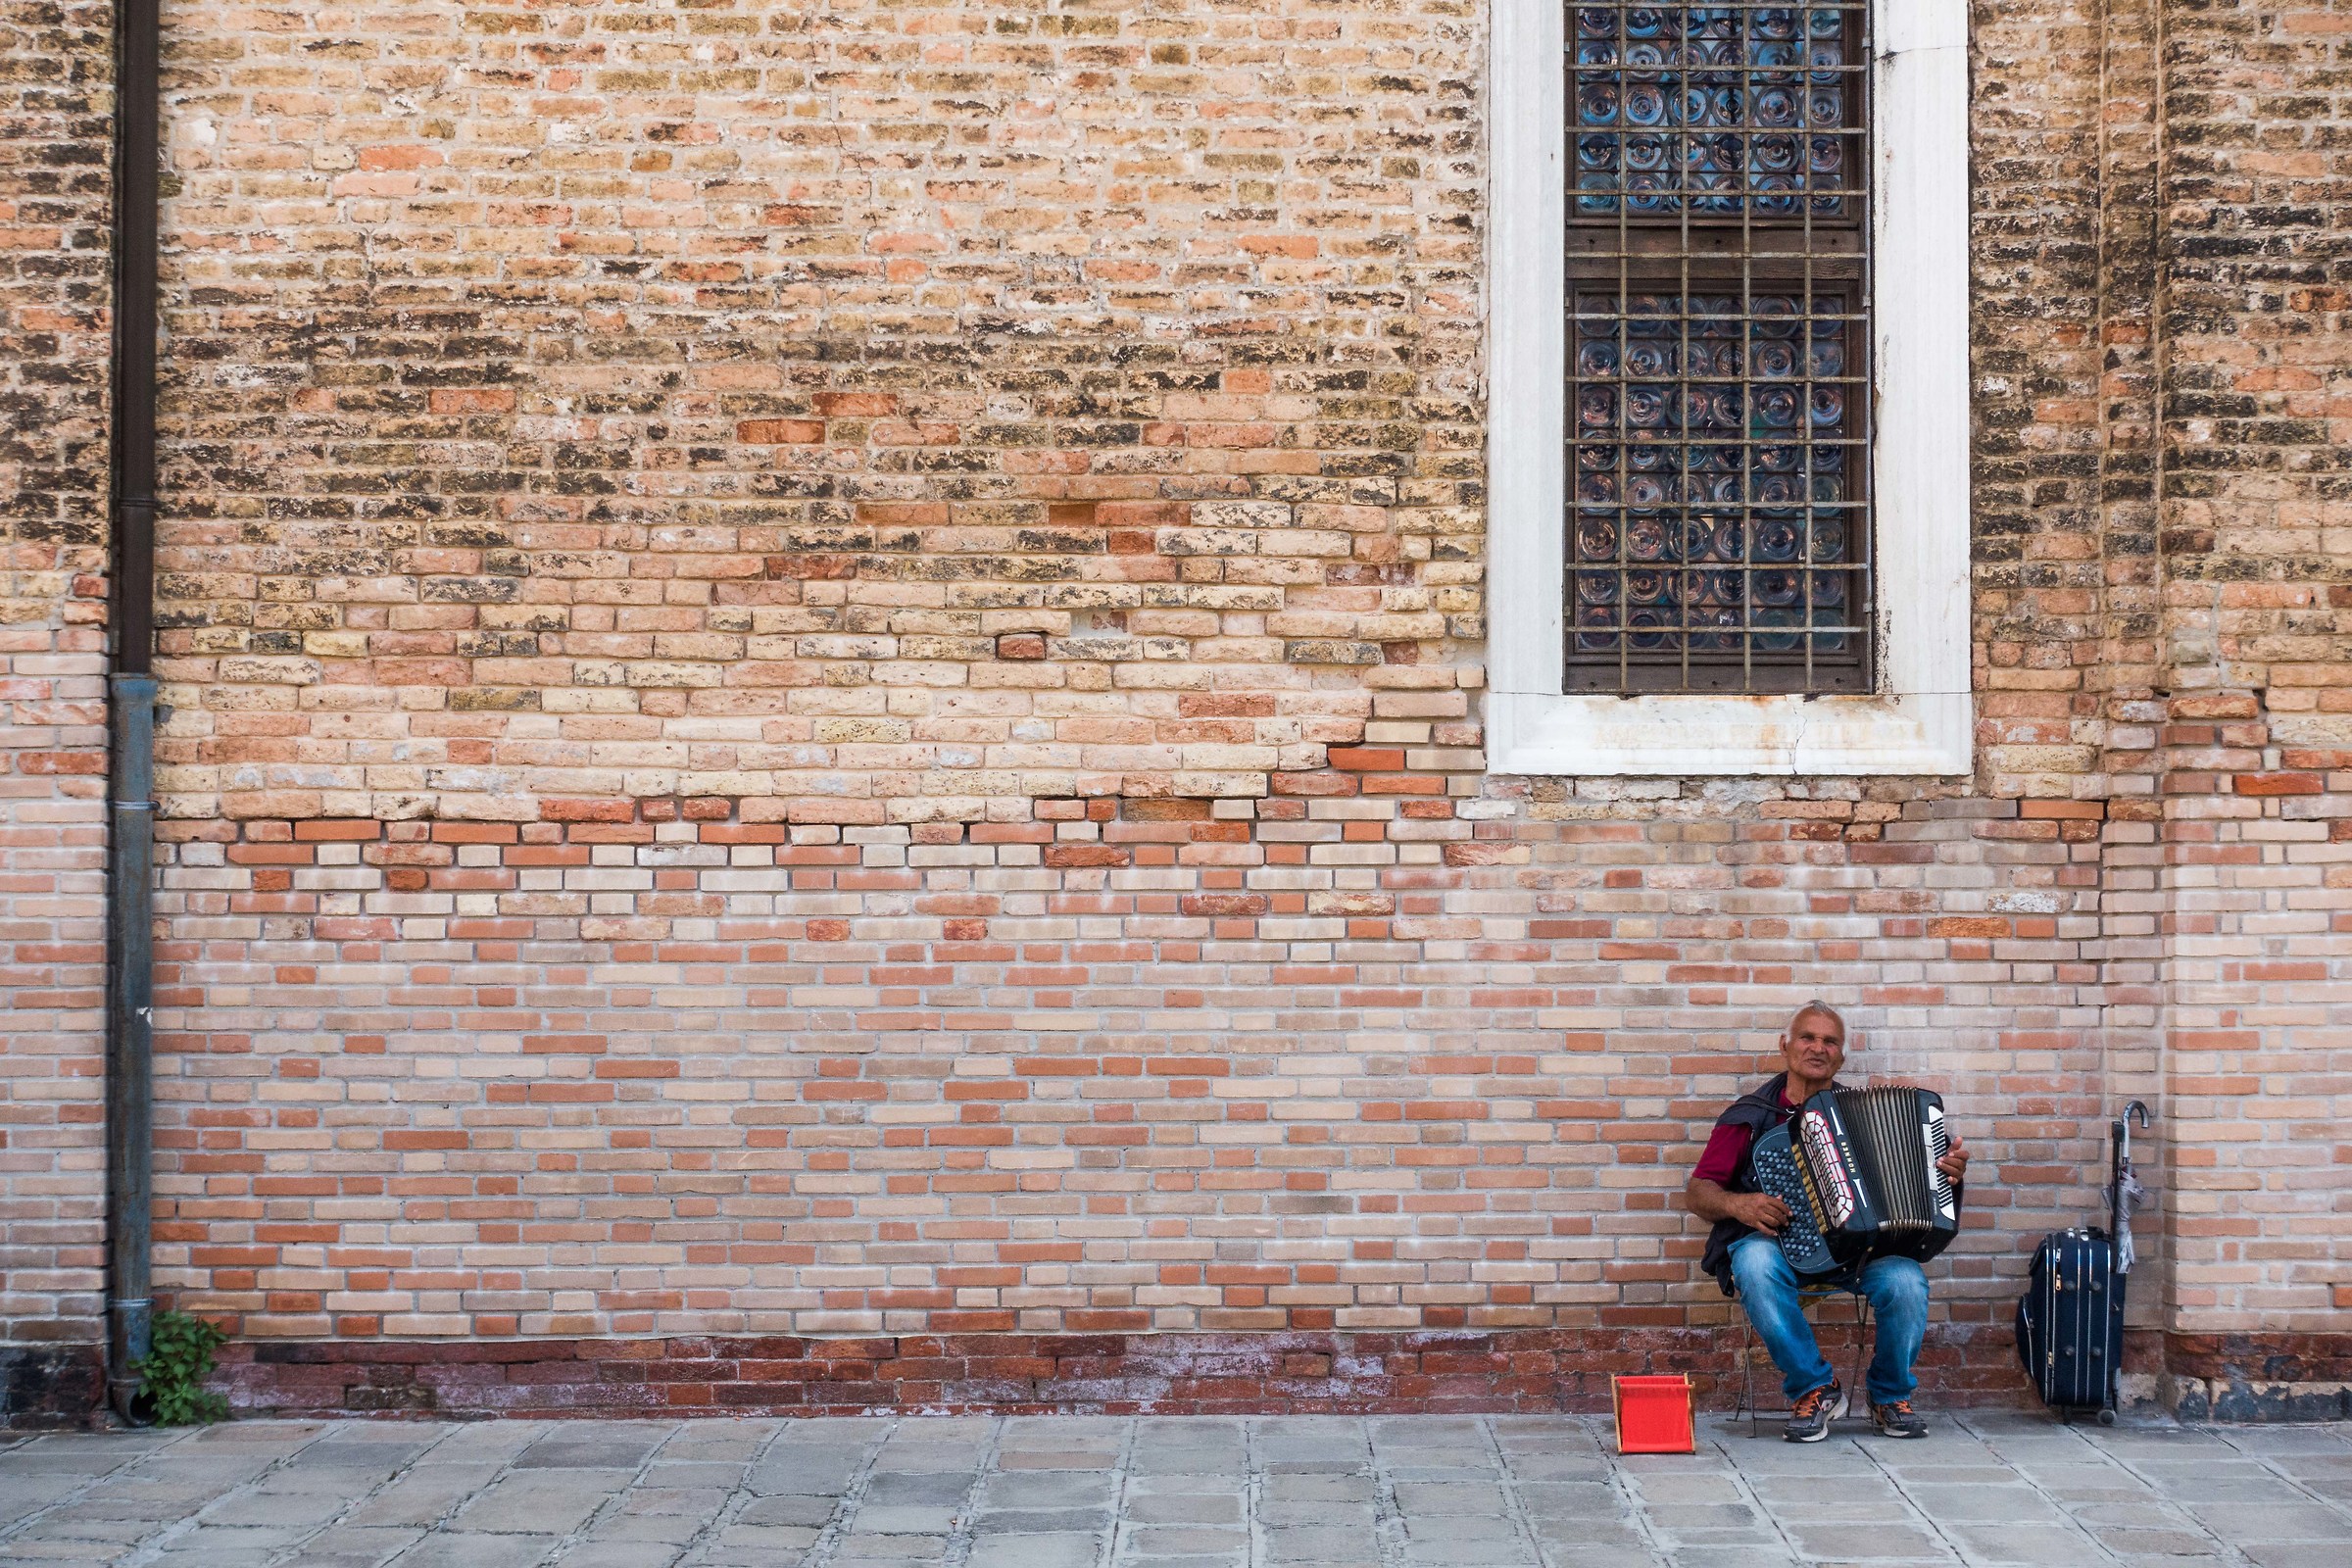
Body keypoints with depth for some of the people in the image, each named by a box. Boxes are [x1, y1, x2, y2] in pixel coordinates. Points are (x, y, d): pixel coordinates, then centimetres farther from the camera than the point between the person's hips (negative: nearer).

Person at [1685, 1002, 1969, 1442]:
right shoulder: (1750, 1116, 9)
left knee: (1905, 1280, -29)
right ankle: (1813, 1388, -19)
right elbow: (1697, 1193, 5)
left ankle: (1890, 1397, -2)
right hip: (1774, 1239, -1)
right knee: (1757, 1264, -37)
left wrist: (1948, 1169, -5)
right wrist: (1738, 1204, -16)